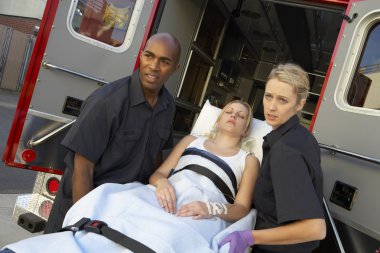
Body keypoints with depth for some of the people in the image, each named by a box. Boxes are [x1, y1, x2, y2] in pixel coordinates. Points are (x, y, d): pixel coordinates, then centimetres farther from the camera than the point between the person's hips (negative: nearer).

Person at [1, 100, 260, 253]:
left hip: (201, 213, -2)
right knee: (112, 206, -33)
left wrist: (210, 209, -13)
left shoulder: (249, 160, 22)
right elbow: (158, 173, 17)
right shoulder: (191, 140, 28)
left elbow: (241, 208, 9)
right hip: (167, 196, 3)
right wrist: (161, 182, -8)